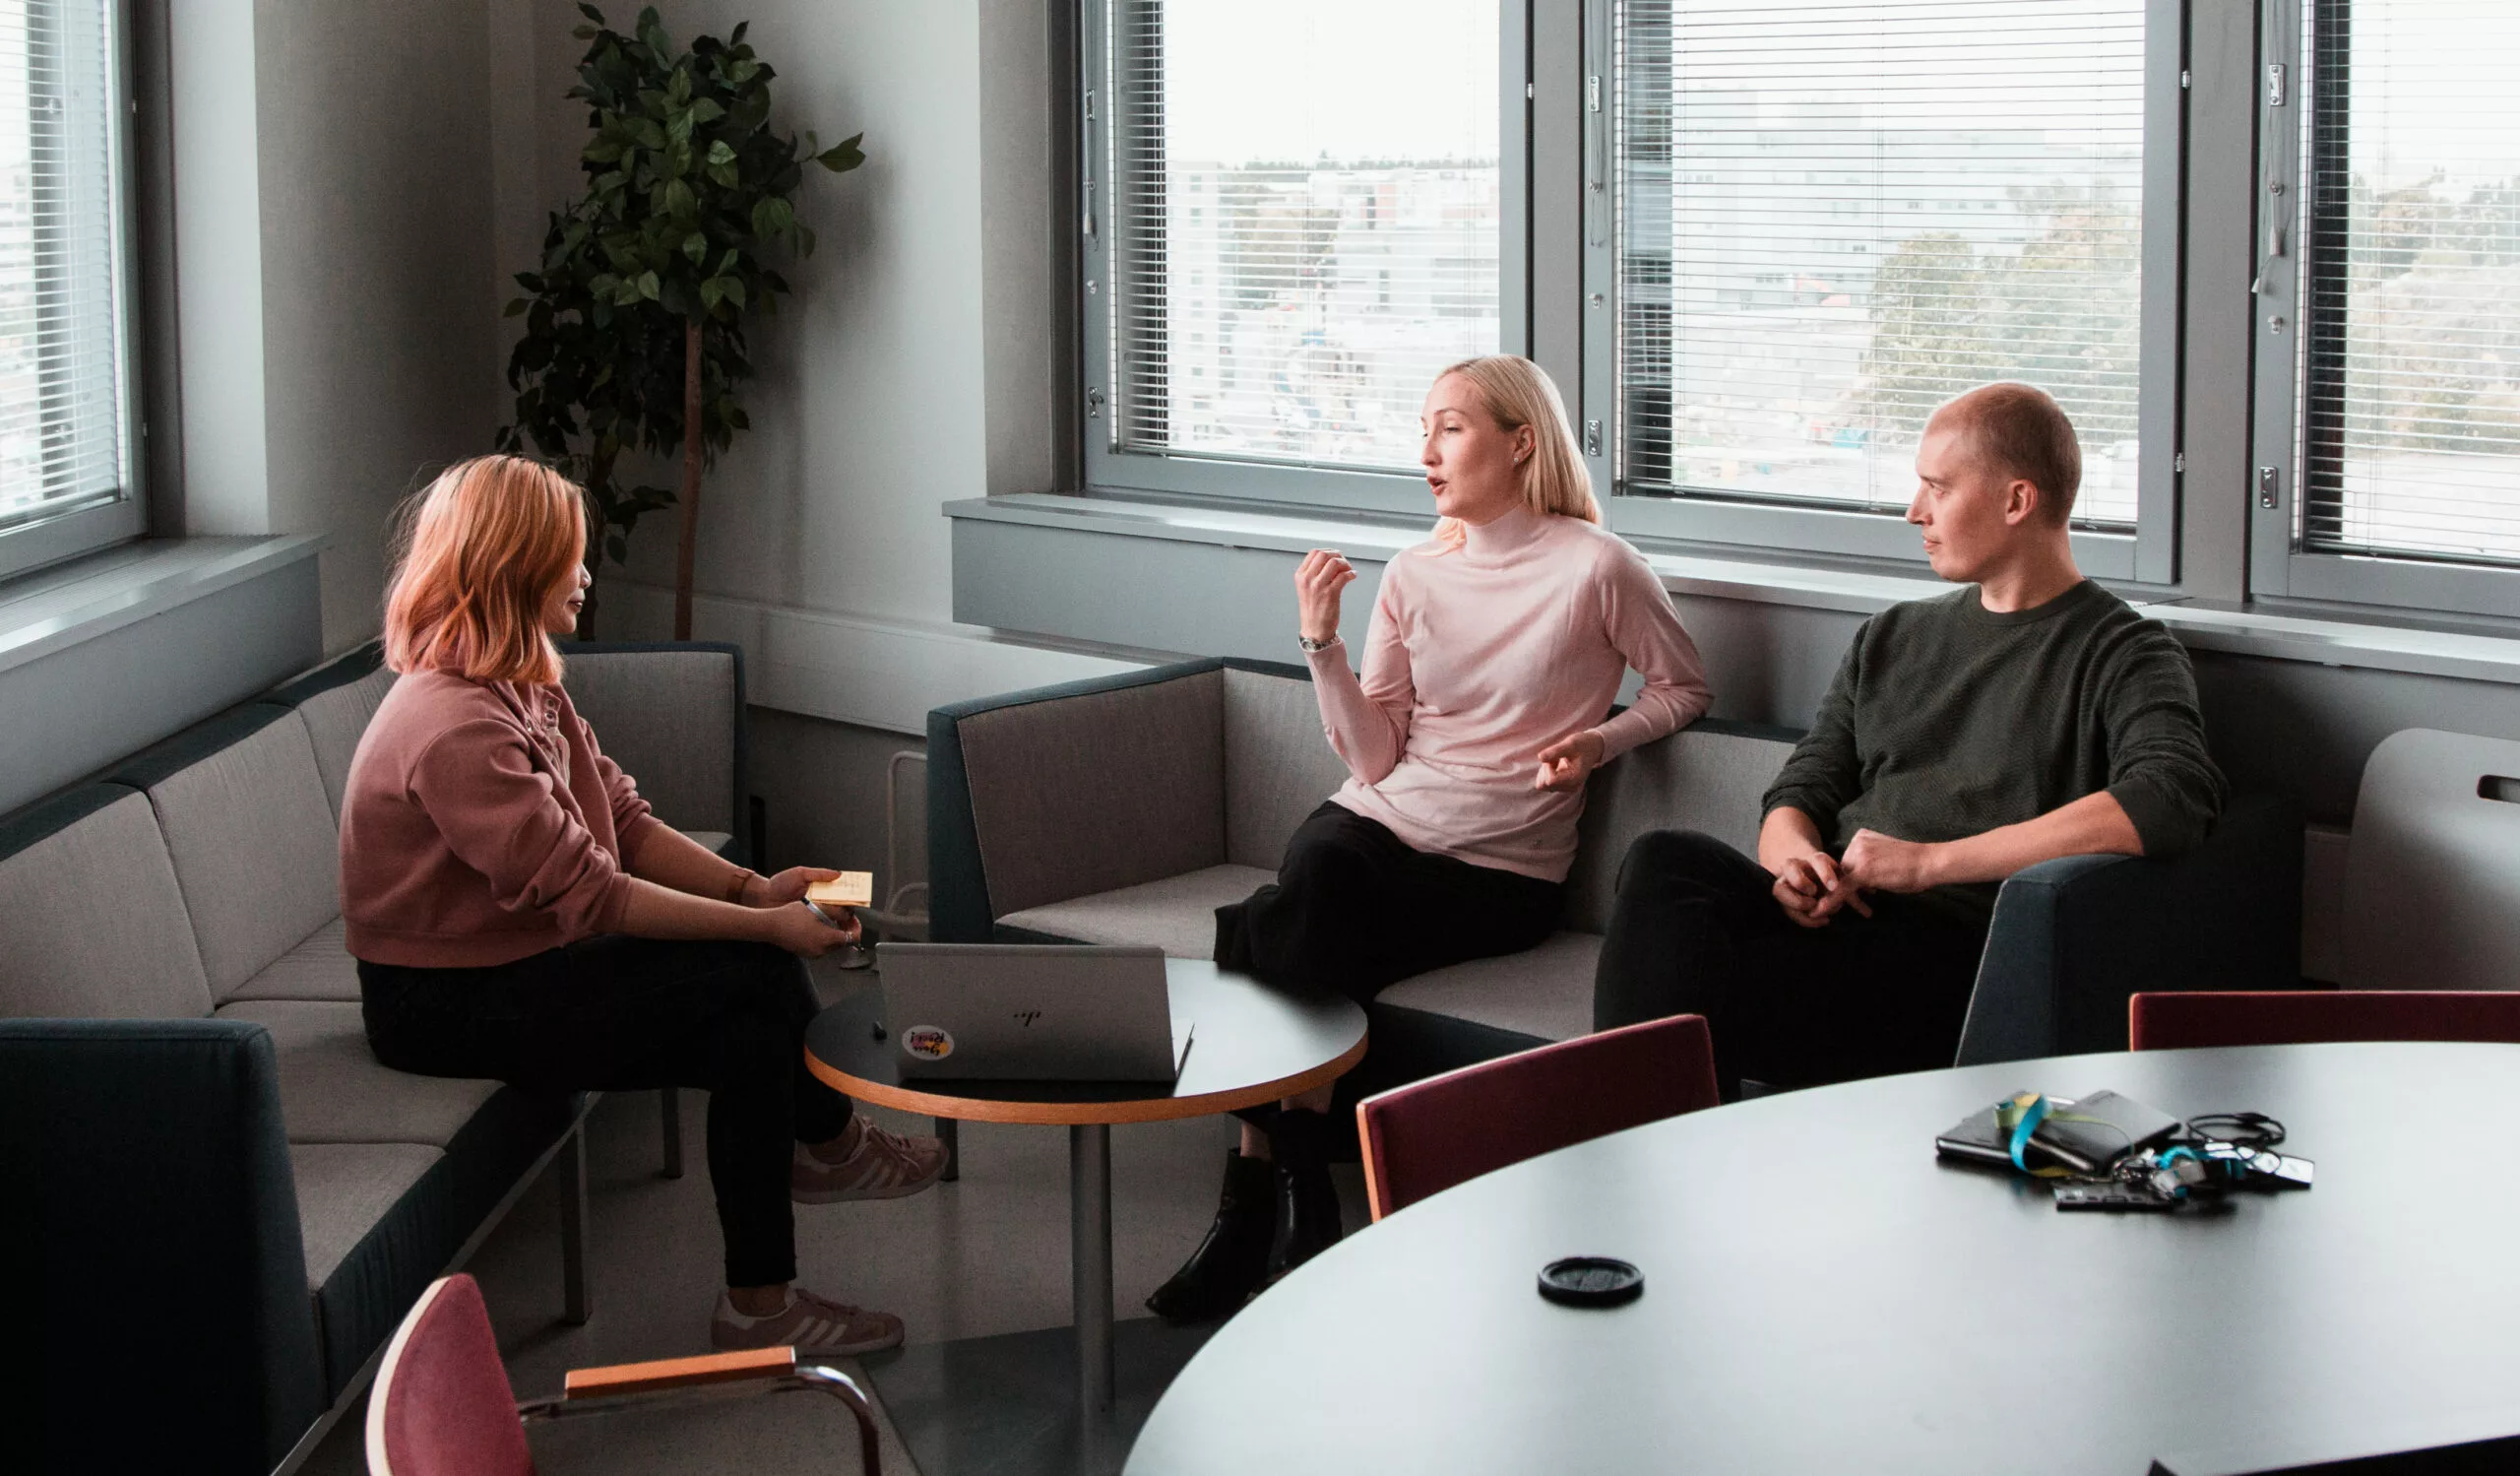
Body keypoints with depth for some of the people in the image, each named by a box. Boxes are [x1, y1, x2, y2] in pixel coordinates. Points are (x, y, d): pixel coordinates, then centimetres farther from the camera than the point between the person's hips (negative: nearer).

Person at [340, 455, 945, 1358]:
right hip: (448, 1007, -9)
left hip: (516, 957, 10)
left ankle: (825, 1139, 21)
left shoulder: (519, 690, 7)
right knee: (746, 991, -15)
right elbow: (588, 895, -26)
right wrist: (765, 926, -22)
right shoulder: (454, 728, -26)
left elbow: (626, 822, 6)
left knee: (756, 968, -3)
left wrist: (754, 888, -8)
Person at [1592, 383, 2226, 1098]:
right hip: (1832, 915, 6)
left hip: (1953, 948, -6)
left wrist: (1930, 860, -15)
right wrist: (1792, 858, -6)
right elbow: (1800, 790, 23)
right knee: (1665, 863, -28)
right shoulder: (1892, 638, 27)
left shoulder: (2123, 654, 5)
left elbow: (2176, 798, -15)